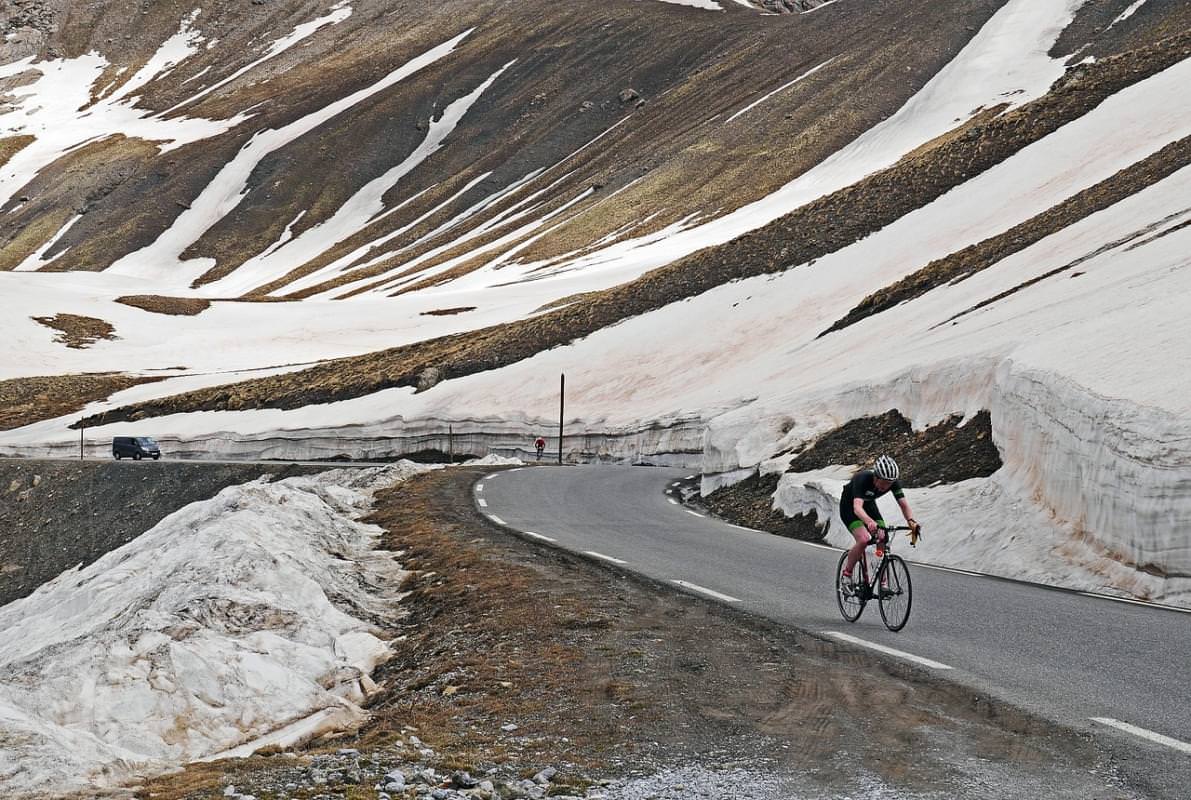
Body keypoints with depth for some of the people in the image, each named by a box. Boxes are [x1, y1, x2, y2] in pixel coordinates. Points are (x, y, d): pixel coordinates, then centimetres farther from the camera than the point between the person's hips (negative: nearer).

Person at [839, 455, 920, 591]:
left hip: (869, 505, 5)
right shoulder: (862, 479, -39)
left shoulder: (893, 482, -24)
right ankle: (847, 573, -6)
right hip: (849, 506, -5)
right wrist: (870, 522, -70)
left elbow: (903, 504, -23)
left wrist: (911, 521, -44)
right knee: (864, 539, -27)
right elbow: (857, 507, -51)